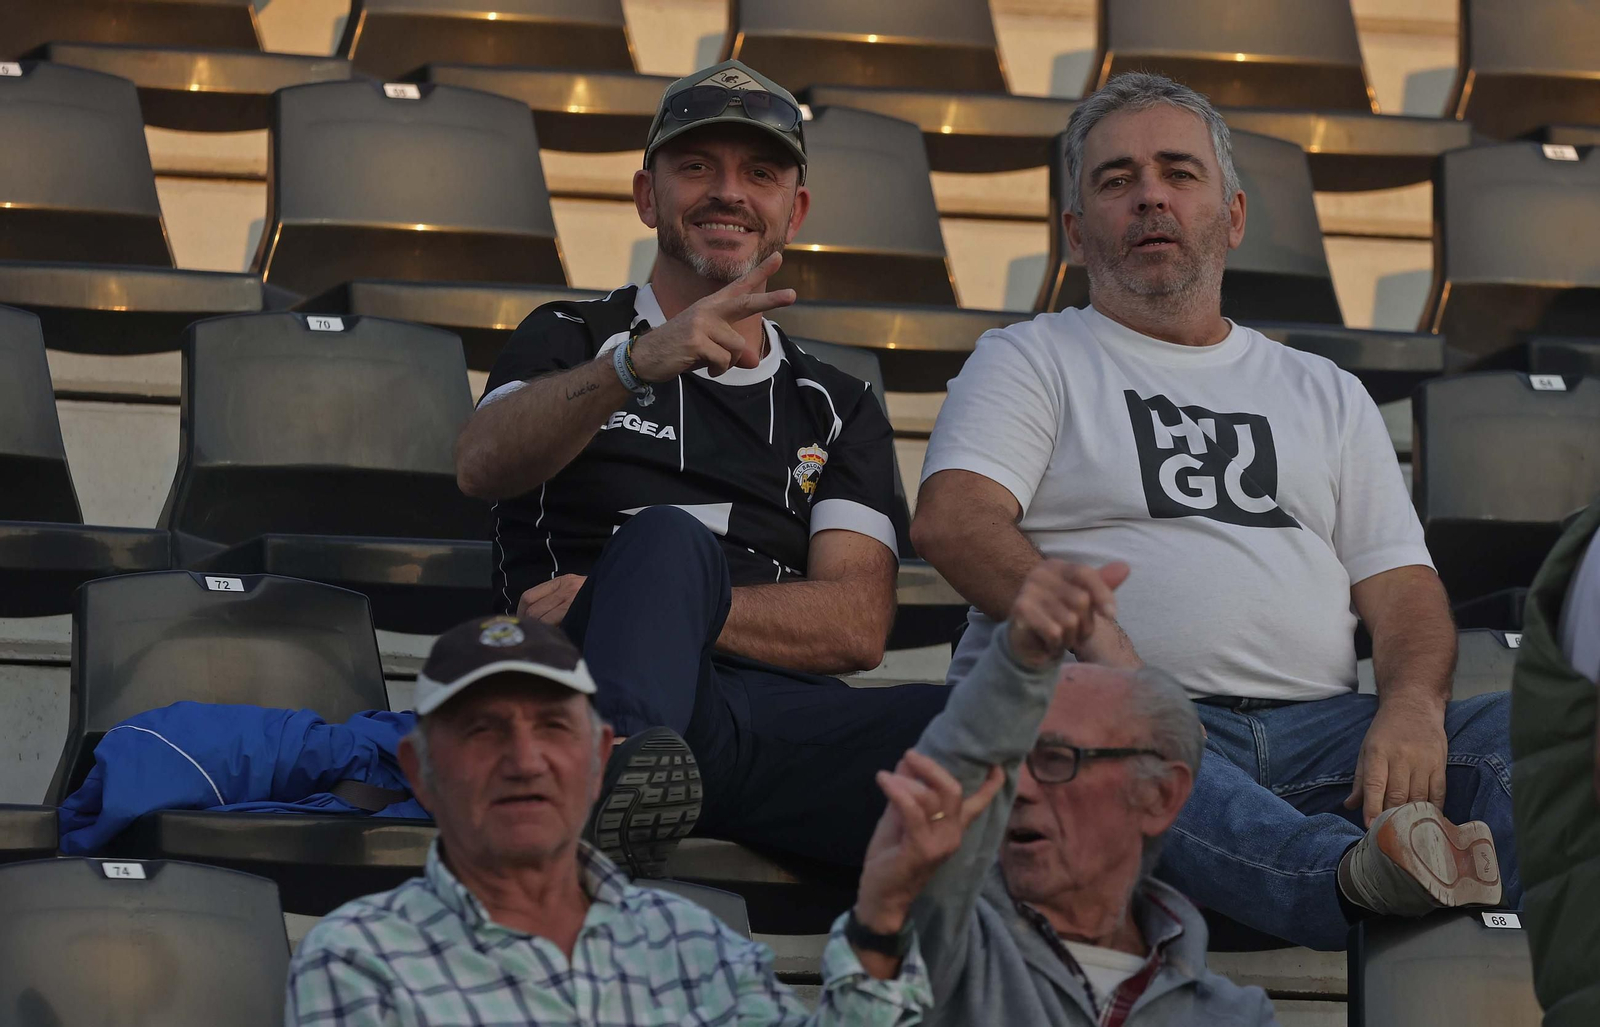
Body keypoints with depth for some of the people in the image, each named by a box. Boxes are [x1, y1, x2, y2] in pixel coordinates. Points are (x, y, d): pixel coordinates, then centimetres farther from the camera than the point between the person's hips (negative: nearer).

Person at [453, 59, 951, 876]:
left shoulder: (837, 410, 29)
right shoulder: (569, 343, 23)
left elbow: (856, 626, 11)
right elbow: (482, 466, -2)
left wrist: (657, 607, -5)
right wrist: (636, 364, -20)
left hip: (781, 715, 3)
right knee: (666, 535, -37)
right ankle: (621, 772, -64)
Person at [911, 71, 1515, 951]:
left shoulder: (1326, 394, 29)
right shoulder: (1030, 361, 18)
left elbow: (1400, 586, 19)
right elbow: (952, 521, -1)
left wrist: (1411, 706, -6)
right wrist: (1099, 646, -19)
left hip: (1314, 728, 4)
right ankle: (1358, 868, -64)